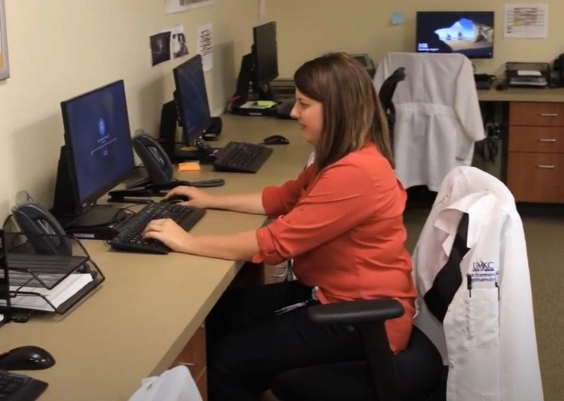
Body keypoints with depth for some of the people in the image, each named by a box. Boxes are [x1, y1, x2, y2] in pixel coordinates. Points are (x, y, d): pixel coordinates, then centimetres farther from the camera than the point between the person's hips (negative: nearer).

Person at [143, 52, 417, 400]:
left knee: (226, 362, -11)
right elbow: (282, 199, 18)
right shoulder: (343, 156, 7)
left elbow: (276, 242, -26)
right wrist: (212, 201, 14)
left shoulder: (355, 172, -27)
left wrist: (188, 242, -19)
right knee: (218, 315, 7)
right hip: (333, 293, 10)